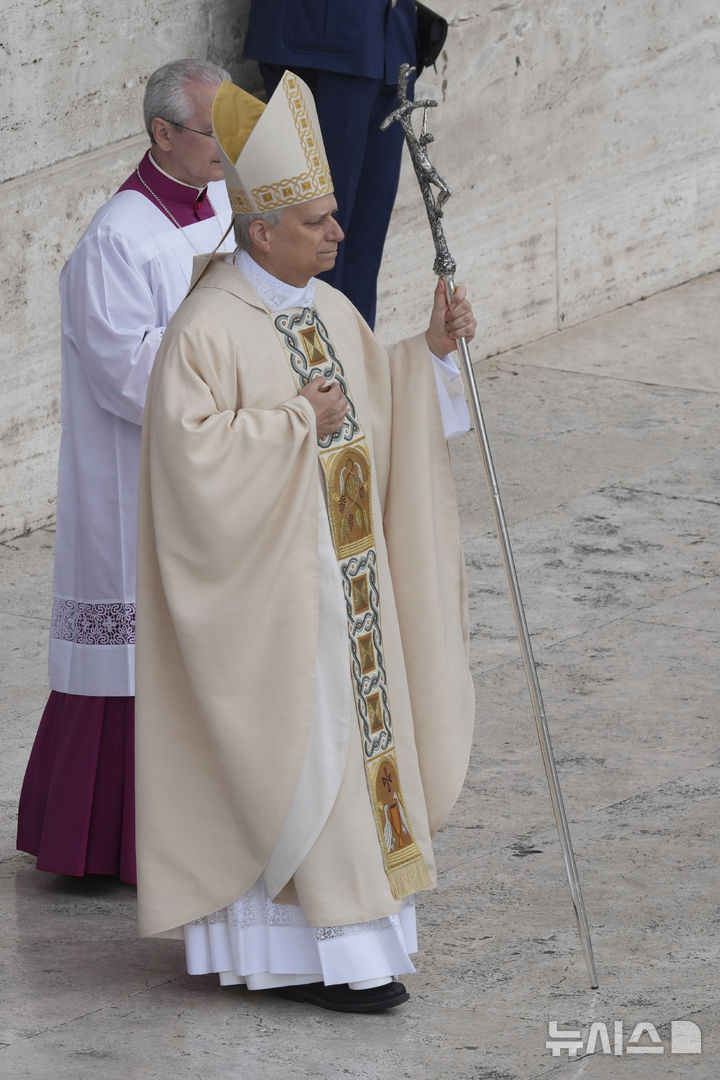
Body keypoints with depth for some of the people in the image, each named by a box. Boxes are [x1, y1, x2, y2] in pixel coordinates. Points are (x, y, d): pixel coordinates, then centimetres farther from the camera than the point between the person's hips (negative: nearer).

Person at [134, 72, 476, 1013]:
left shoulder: (329, 311, 8)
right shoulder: (208, 330, -18)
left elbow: (379, 406, 14)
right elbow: (194, 451, -25)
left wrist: (431, 351, -2)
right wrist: (297, 425, -22)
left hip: (341, 576, 9)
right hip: (266, 590, -9)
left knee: (346, 741, 12)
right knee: (293, 756, -5)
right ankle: (319, 952, 1)